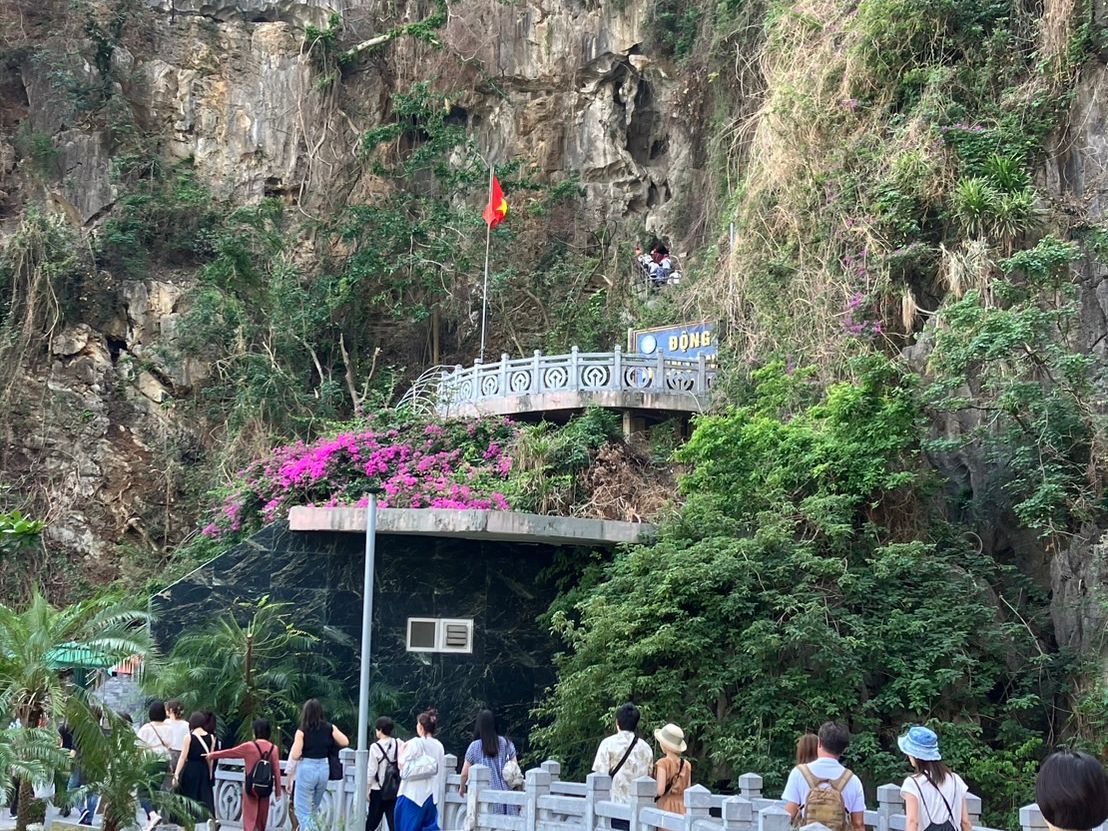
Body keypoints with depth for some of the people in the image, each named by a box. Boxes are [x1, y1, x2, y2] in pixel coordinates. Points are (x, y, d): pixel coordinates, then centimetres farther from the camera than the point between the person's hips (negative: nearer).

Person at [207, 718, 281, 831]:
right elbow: (277, 772, -2)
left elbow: (229, 752, 1)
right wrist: (278, 791, 5)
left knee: (249, 821, 0)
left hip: (251, 788, -3)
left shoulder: (249, 746, -10)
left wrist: (211, 755, 15)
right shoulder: (273, 748, -3)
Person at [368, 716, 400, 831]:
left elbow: (372, 770, -8)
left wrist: (367, 788, 0)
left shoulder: (375, 747, -9)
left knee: (372, 821, 11)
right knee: (393, 820, 3)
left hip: (378, 789, -3)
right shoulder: (398, 744, -1)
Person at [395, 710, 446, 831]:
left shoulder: (415, 743, -12)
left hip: (413, 794, -5)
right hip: (432, 795, 5)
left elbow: (402, 766, -11)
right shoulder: (439, 746, 4)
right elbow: (442, 772, 7)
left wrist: (402, 751, 3)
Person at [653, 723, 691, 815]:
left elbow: (660, 790, -15)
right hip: (682, 808, 5)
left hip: (665, 808, -5)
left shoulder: (663, 763, -9)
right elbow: (688, 791, 10)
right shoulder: (686, 765, 7)